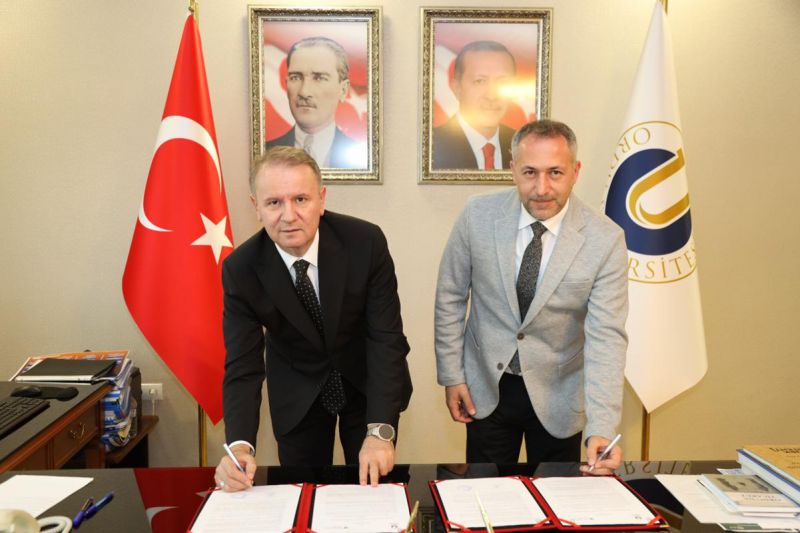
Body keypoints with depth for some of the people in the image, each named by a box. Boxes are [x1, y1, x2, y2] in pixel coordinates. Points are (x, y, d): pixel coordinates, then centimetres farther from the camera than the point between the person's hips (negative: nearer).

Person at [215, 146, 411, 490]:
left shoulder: (366, 242, -25)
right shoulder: (241, 269, -21)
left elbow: (386, 338, -23)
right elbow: (243, 367, -19)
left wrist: (380, 430, -31)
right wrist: (239, 445, -36)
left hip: (367, 383, 0)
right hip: (297, 395, 1)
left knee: (373, 491, 14)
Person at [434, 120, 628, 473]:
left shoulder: (605, 240, -16)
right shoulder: (478, 215, -13)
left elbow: (606, 337, -18)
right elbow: (450, 296, -2)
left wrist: (601, 430, -27)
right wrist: (451, 375, -1)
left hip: (558, 398, 0)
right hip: (485, 390, 1)